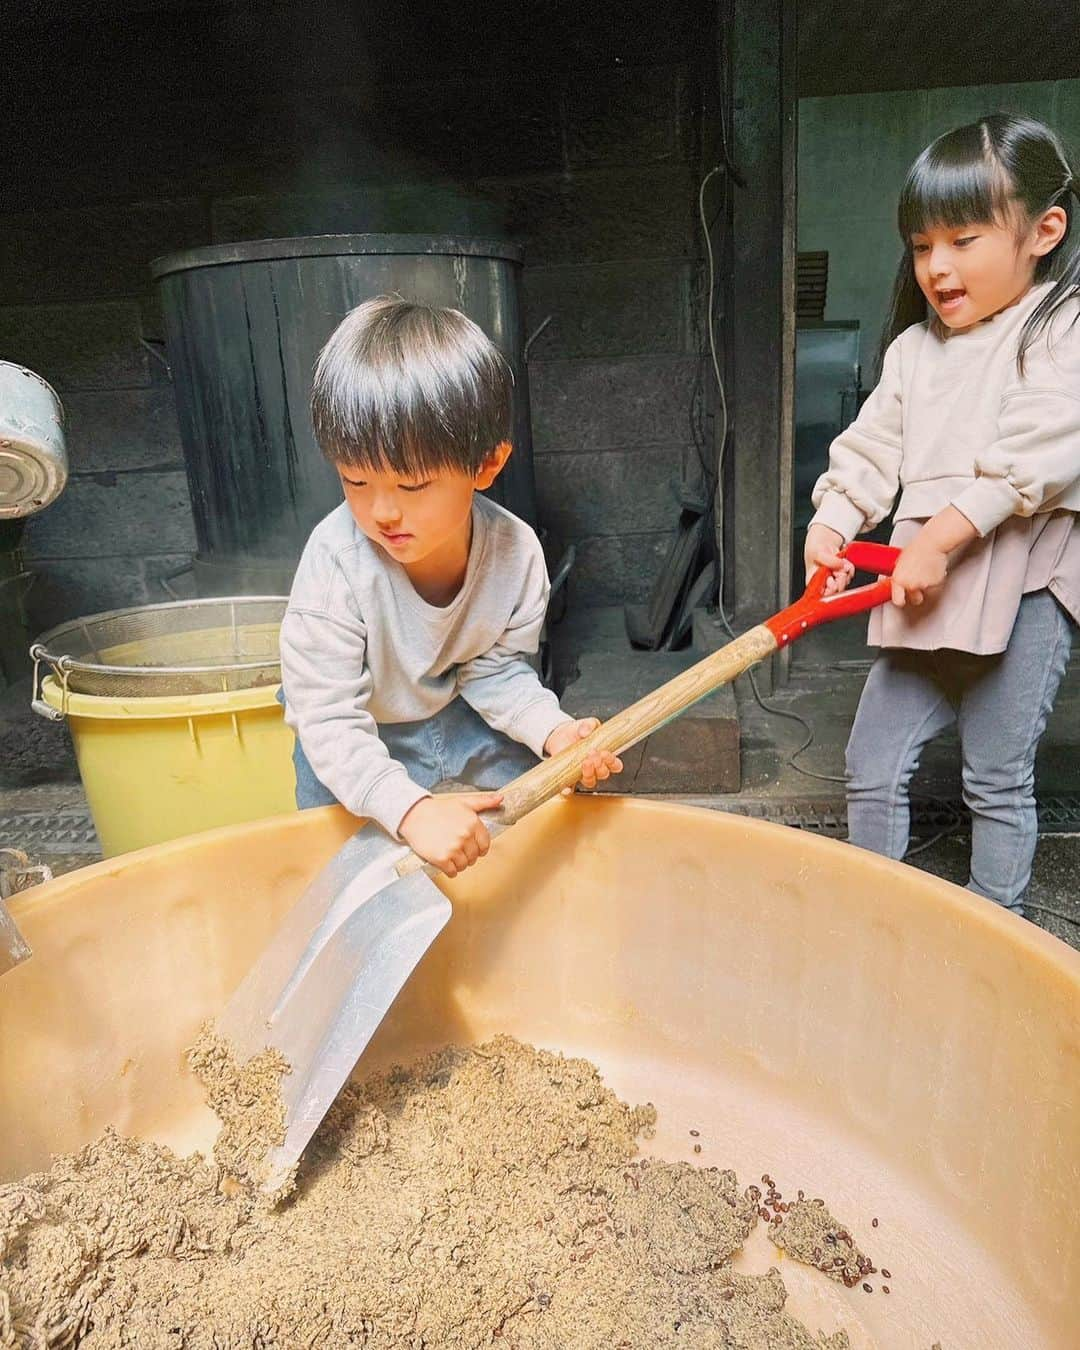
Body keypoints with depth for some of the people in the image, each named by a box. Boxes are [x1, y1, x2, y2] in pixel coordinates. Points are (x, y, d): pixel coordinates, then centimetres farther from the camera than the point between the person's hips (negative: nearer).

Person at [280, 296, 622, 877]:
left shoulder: (515, 551, -26)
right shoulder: (335, 561, -36)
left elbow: (498, 668, -10)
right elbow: (327, 718, -34)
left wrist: (553, 731, -28)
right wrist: (410, 809, -46)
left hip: (457, 710, 3)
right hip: (356, 732, -2)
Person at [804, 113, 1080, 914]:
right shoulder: (913, 346, 17)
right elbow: (872, 448, 12)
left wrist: (941, 538, -21)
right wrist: (832, 523, -5)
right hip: (922, 584, 6)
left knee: (997, 781, 2)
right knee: (873, 766, 6)